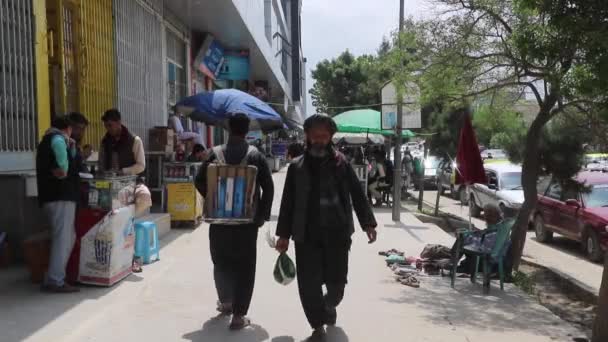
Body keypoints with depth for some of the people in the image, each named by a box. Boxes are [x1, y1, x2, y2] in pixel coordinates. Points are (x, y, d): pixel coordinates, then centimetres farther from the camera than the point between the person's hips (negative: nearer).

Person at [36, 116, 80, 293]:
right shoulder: (57, 138, -4)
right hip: (60, 196, -10)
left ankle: (56, 276, 17)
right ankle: (55, 281, -9)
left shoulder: (46, 142, 26)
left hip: (52, 196, 10)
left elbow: (71, 165, 25)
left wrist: (72, 149, 15)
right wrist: (63, 168, -23)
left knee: (69, 236, 15)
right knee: (62, 238, -9)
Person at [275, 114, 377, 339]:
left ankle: (329, 307, 42)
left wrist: (368, 223, -2)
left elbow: (357, 194, 5)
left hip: (337, 233, 0)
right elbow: (288, 202, 6)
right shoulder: (297, 167, 4)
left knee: (336, 281, 9)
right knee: (309, 284, 0)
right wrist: (284, 234, 4)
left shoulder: (341, 164, 4)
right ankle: (318, 325, 21)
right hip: (307, 235, 0)